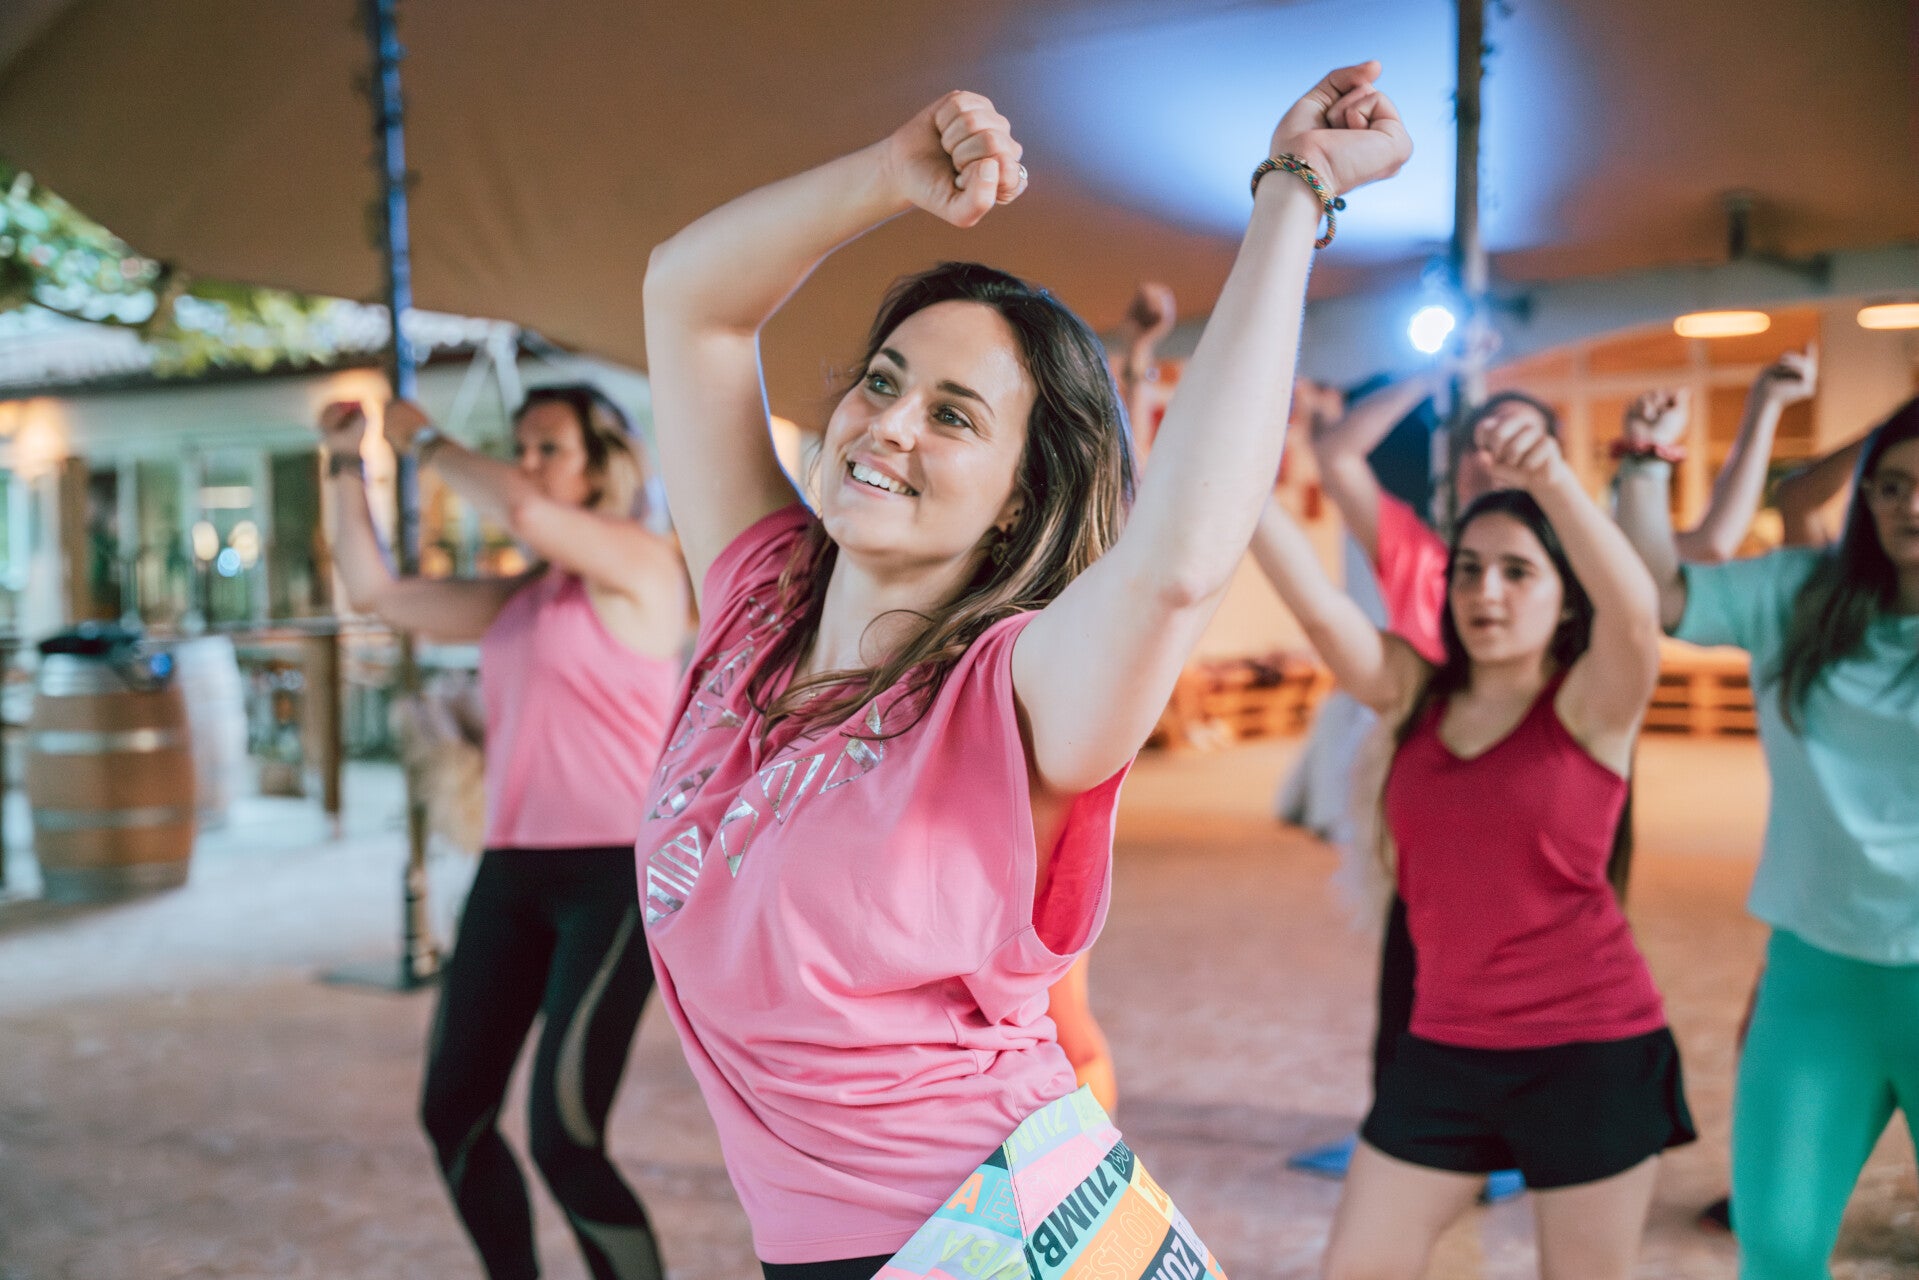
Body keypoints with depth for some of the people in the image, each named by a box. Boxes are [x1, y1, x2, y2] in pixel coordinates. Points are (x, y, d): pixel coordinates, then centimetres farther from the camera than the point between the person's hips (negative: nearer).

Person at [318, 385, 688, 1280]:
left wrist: (425, 440, -4)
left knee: (563, 1138, -13)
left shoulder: (640, 563, -4)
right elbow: (376, 593, 21)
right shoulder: (516, 599, 16)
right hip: (513, 871, 8)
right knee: (452, 1113, 10)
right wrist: (347, 466, 16)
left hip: (612, 875, -7)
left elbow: (521, 508, -21)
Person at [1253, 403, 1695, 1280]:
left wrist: (1551, 478, -47)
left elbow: (1635, 613, -29)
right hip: (1444, 1044, 4)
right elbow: (1318, 606, -12)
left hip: (1589, 1048, -4)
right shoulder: (1415, 693, 3)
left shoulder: (1590, 706, -8)